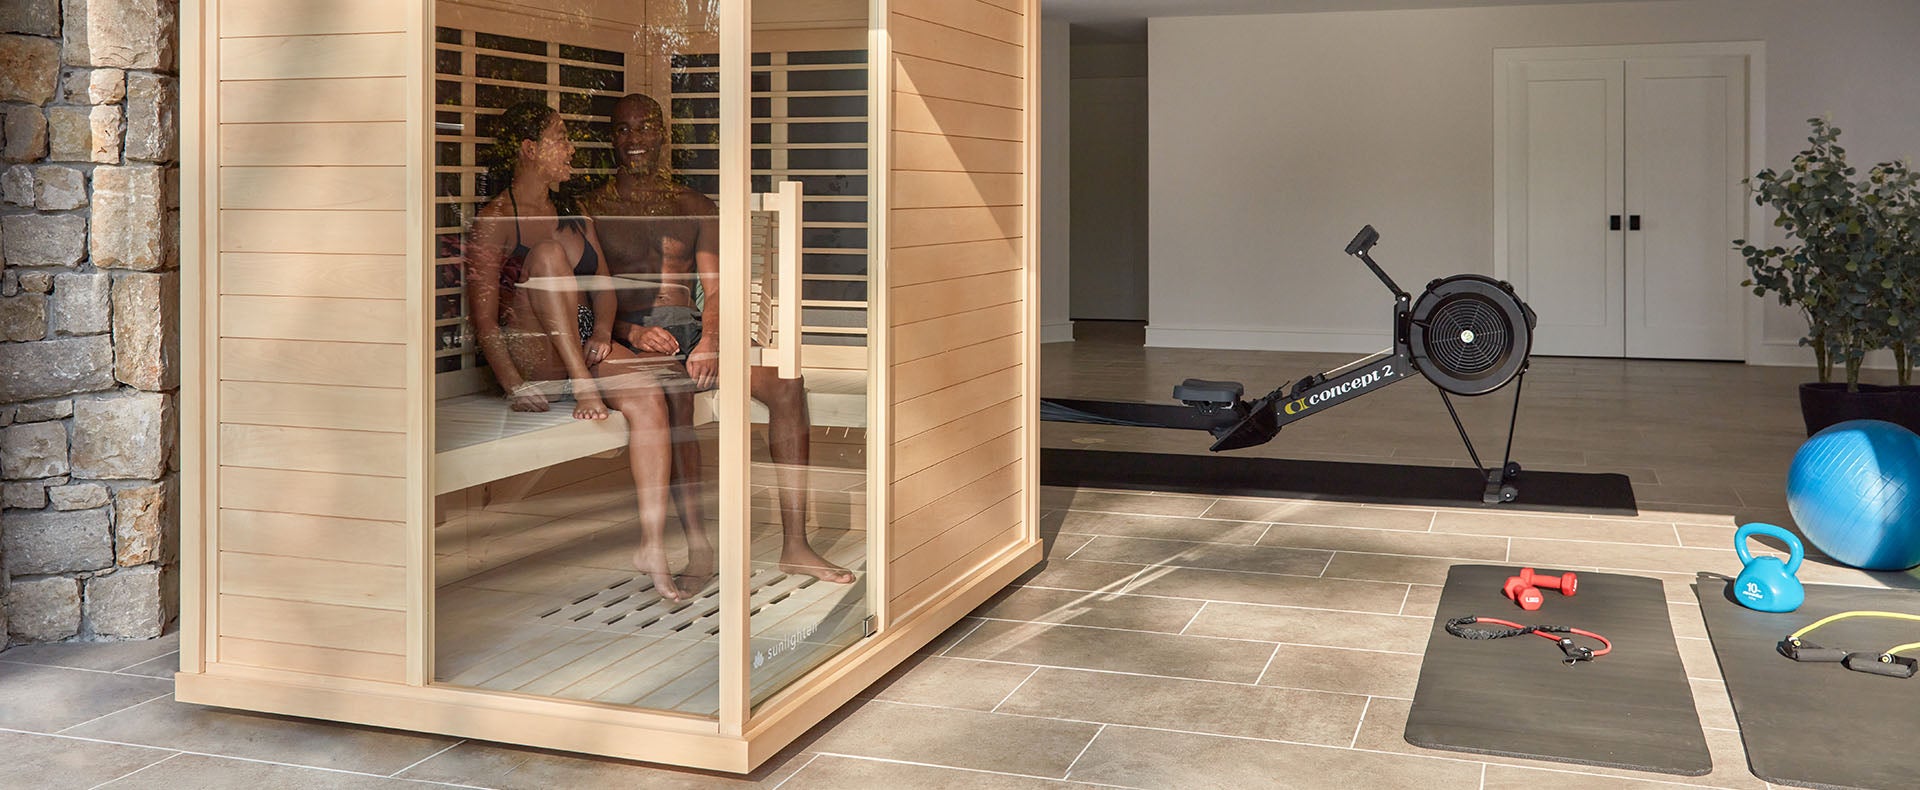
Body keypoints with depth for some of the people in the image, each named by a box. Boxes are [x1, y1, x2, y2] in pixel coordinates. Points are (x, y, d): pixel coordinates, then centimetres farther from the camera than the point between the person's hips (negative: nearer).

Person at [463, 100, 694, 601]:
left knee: (647, 394, -27)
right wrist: (513, 385, -22)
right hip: (529, 358, -4)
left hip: (583, 348, 4)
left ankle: (652, 546, -31)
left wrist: (602, 334, -7)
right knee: (548, 253, -25)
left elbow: (604, 286, 15)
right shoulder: (494, 222, -1)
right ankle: (584, 388, -32)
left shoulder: (575, 216, 19)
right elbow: (483, 317, -8)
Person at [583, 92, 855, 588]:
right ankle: (698, 550, -37)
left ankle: (794, 546, -21)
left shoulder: (696, 208, 19)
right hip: (630, 336, -4)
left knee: (786, 384, -22)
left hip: (694, 330, 4)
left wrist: (709, 341, -14)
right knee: (674, 393, -39)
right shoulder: (592, 210, 9)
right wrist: (634, 332, -20)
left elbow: (714, 290, 7)